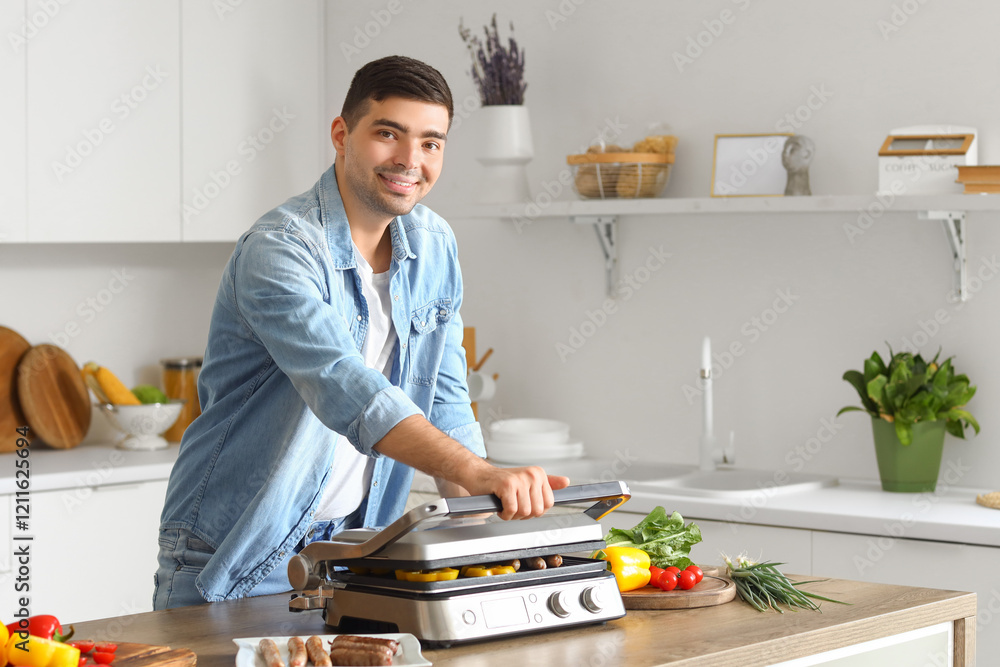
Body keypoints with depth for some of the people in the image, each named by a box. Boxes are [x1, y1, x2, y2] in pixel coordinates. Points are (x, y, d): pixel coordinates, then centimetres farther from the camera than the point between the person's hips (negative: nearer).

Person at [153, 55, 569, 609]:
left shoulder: (434, 246, 4)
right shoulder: (278, 251, -22)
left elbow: (444, 404, 9)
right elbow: (346, 388, -37)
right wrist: (477, 473, -48)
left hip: (352, 549, 6)